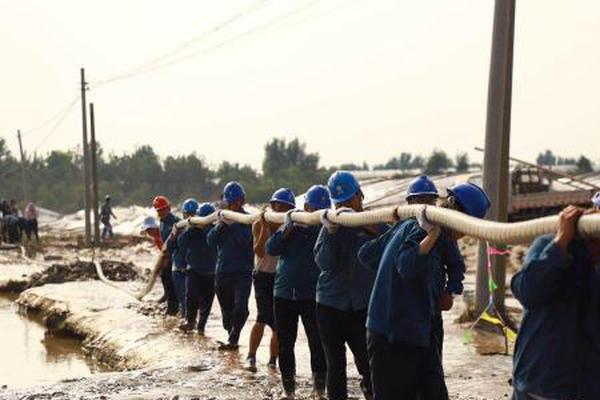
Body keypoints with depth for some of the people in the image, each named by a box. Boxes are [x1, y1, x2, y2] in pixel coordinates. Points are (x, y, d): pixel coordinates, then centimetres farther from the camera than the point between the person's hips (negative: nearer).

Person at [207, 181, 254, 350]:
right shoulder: (223, 216, 9)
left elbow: (246, 241, -19)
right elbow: (210, 241, 2)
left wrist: (232, 224, -24)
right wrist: (220, 225, -13)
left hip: (242, 272, -5)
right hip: (222, 272, 5)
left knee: (240, 307, -21)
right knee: (227, 311, 13)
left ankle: (232, 339, -10)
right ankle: (232, 339, 28)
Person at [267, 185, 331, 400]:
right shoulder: (290, 224, 6)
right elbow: (271, 248, -5)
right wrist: (289, 227, -16)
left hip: (312, 295, -3)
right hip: (284, 293, 3)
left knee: (318, 344, -5)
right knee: (285, 344, 10)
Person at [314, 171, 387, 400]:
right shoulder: (331, 223, 5)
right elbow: (323, 262, -6)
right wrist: (331, 231, -19)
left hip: (363, 306, -2)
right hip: (330, 305, 2)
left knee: (368, 364, -8)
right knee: (335, 365, 9)